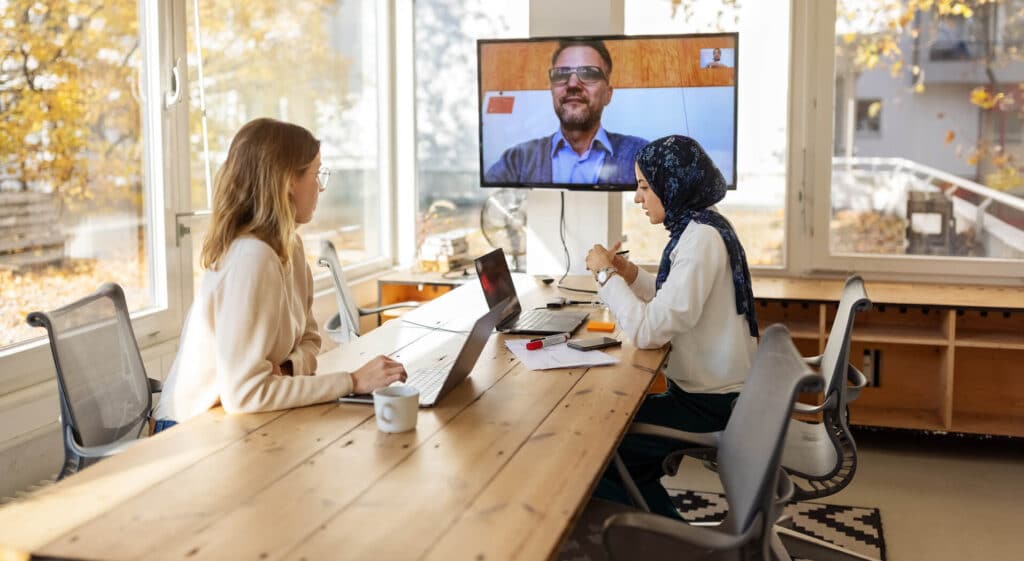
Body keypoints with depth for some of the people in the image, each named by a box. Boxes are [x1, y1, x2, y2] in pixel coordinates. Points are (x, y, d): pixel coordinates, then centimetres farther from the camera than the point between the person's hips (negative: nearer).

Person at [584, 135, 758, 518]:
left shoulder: (701, 238, -23)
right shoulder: (700, 227, 8)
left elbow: (650, 331, -28)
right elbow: (674, 304, 17)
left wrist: (606, 275, -16)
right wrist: (631, 275, 3)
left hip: (711, 404, -10)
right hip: (709, 390, 10)